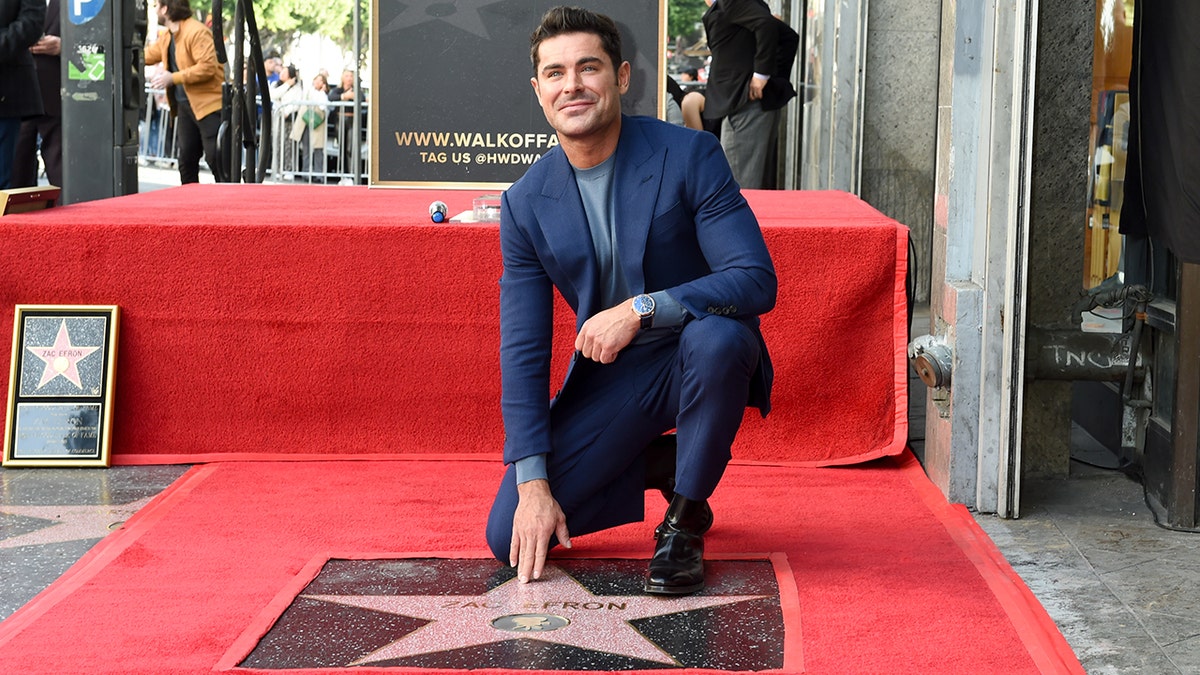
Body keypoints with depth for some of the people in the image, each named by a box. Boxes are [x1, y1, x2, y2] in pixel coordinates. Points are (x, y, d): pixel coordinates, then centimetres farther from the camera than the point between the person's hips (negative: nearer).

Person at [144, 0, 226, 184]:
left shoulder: (197, 32, -16)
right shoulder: (166, 36, 13)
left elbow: (208, 67, -24)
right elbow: (147, 55, 29)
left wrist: (173, 78, -22)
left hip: (209, 104, -10)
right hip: (185, 105, 10)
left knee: (215, 159, -12)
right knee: (186, 161, 13)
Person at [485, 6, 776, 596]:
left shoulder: (689, 156, -15)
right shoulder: (525, 203, -5)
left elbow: (757, 280, -22)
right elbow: (523, 350, -4)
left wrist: (641, 308, -33)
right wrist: (533, 483, -12)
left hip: (698, 356, -2)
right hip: (610, 375, 3)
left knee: (717, 335, -40)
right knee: (509, 537, -11)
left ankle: (686, 522, -15)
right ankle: (659, 464, 15)